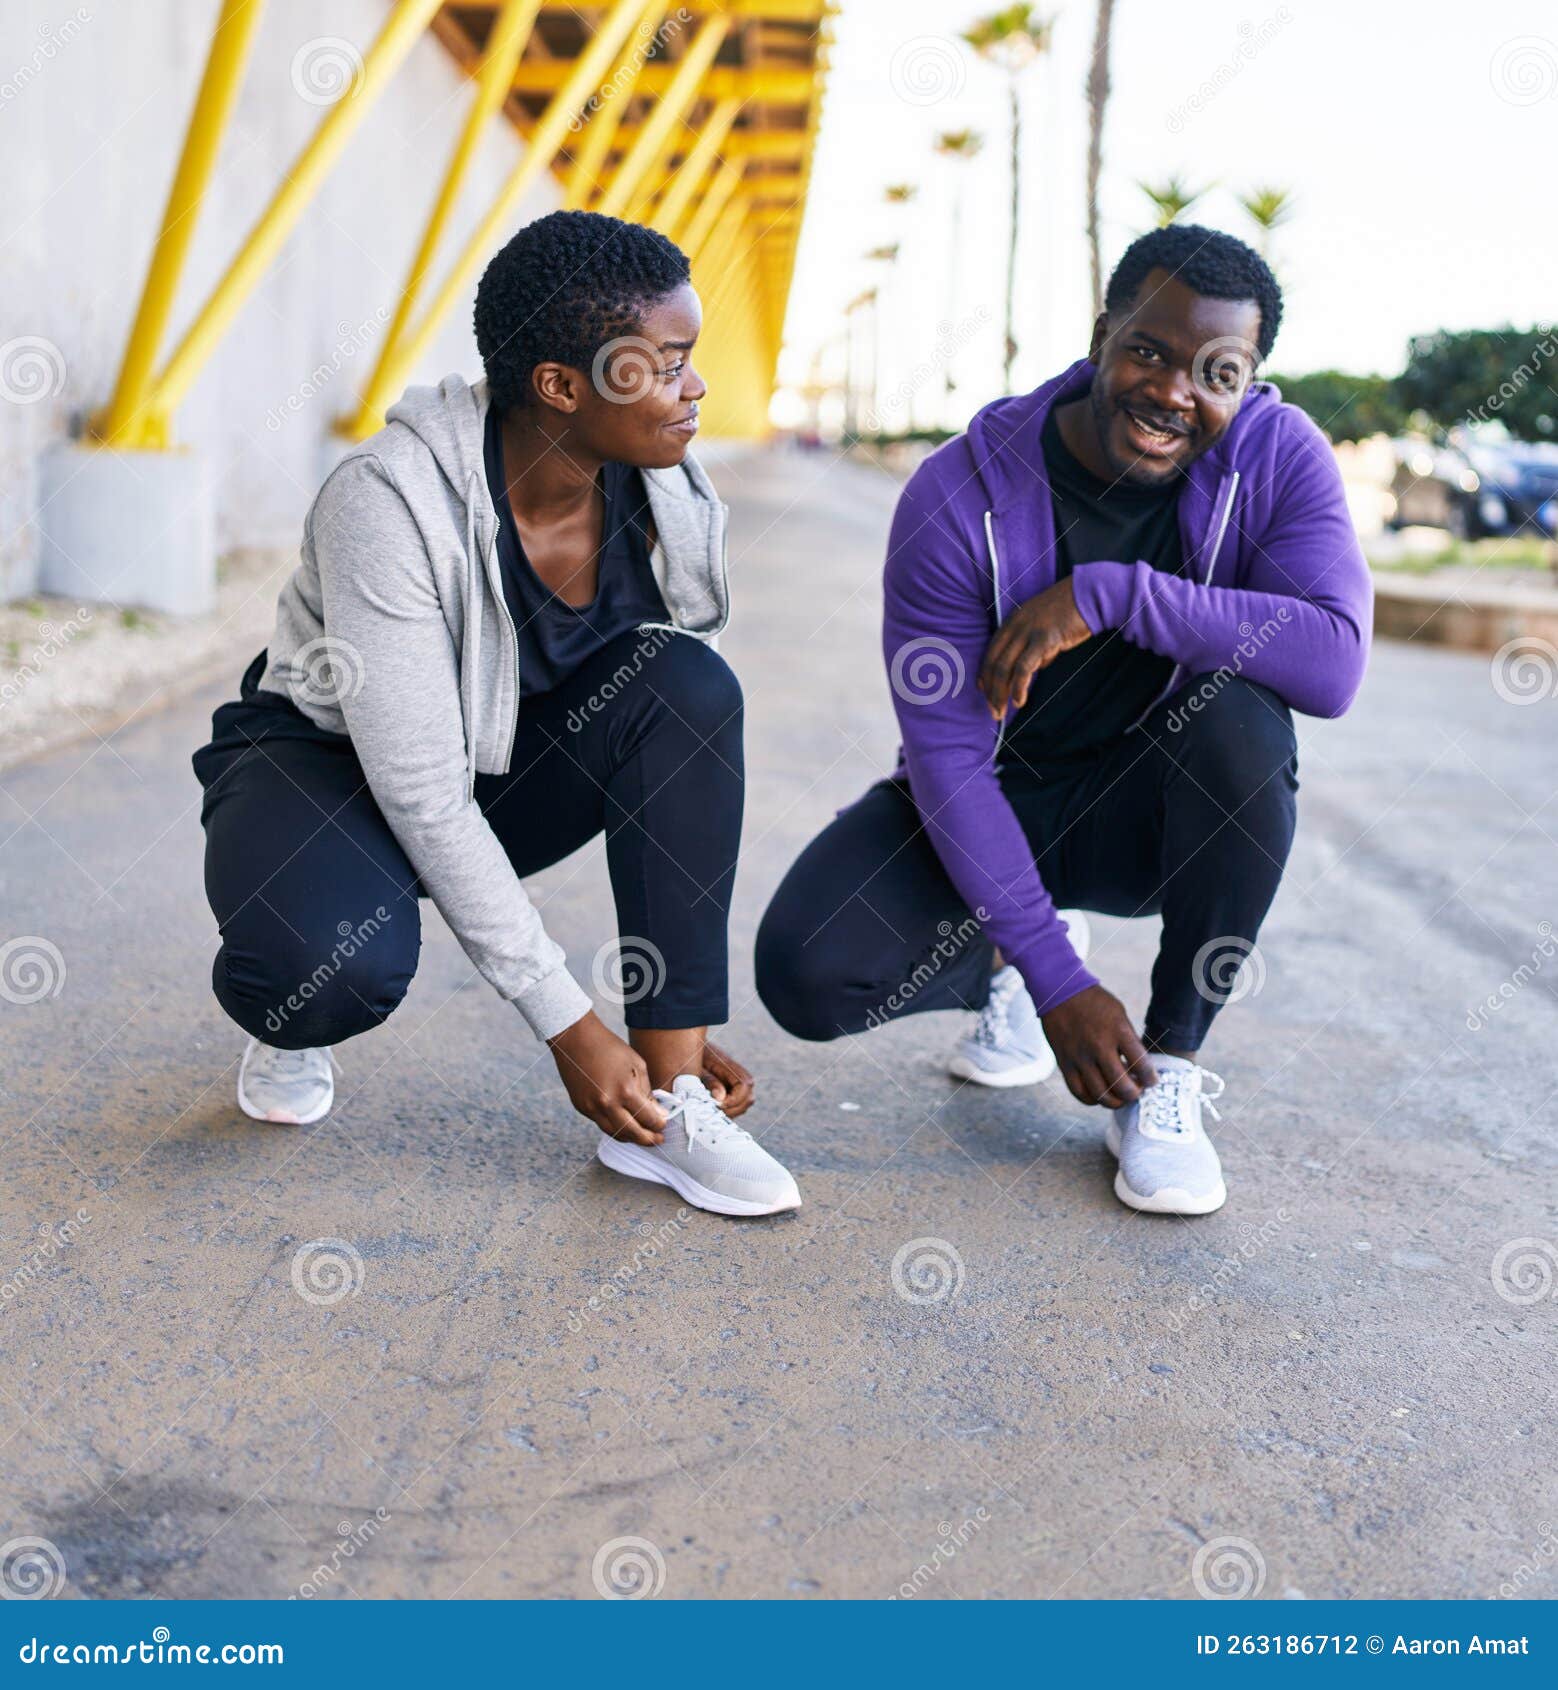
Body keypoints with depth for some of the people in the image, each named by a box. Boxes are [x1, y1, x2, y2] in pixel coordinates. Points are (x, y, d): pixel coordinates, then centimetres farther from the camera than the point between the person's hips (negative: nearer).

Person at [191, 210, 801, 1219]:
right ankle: (294, 1020, 4)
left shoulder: (670, 502, -14)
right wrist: (567, 1024, -29)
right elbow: (420, 790, -30)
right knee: (340, 966, -38)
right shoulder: (392, 500, -30)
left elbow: (687, 755, -8)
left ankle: (672, 1097, -22)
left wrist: (685, 1017, -11)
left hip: (513, 768, 5)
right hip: (329, 761, -4)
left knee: (688, 681, -27)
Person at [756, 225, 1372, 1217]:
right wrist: (1057, 982, -26)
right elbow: (947, 754, -22)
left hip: (1168, 814, 1)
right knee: (807, 974, -22)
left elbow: (1336, 664, -31)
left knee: (1242, 715, -33)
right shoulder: (962, 495, -20)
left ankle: (1170, 1069, -15)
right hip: (993, 806, 0)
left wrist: (1111, 592, -37)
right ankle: (1003, 968, 14)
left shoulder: (1277, 456, -15)